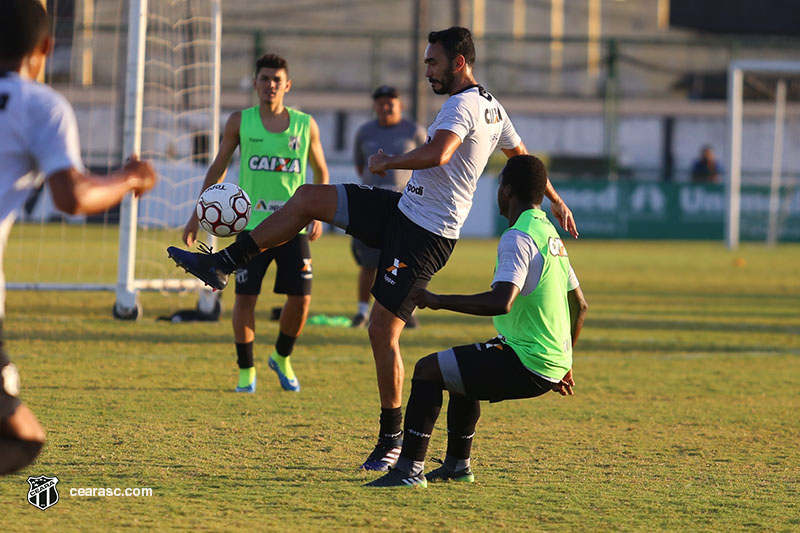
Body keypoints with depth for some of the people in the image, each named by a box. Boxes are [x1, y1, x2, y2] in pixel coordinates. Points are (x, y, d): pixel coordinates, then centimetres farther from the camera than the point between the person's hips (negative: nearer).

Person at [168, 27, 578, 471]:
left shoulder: (462, 105, -18)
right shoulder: (491, 108, 13)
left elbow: (437, 154, -36)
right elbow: (523, 156, 26)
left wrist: (388, 162, -18)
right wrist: (554, 201, 39)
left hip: (424, 235, -10)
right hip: (403, 211, 10)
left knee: (382, 330, -8)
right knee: (307, 198, 6)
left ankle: (392, 439, 4)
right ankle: (221, 265, 10)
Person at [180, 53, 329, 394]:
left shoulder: (305, 125, 5)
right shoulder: (241, 122, 3)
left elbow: (320, 171, 16)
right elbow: (217, 169, 11)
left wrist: (317, 215, 5)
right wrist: (197, 217, 7)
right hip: (252, 224, -1)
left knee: (301, 299, -5)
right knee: (245, 297, -7)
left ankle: (282, 358, 22)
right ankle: (246, 370, 10)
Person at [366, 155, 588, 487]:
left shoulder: (517, 237, -16)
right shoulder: (551, 235, 15)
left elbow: (501, 301, -30)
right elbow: (579, 305, 22)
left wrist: (438, 301, -21)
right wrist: (562, 366, 31)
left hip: (526, 364, -10)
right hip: (552, 365, 10)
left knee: (428, 369, -6)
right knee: (462, 369, 31)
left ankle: (410, 470, -9)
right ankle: (457, 466, 39)